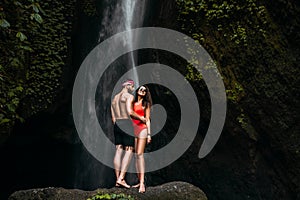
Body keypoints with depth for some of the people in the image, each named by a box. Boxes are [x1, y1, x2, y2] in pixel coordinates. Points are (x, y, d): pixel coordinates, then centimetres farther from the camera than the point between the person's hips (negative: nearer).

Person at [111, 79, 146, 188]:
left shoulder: (115, 98, 20)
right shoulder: (129, 96, -4)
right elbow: (130, 112, -17)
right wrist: (140, 118, -4)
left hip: (117, 125, 8)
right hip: (127, 123, -8)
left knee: (118, 151, 6)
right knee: (129, 151, -6)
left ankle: (118, 179, 4)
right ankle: (121, 178, -15)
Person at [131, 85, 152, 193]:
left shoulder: (146, 104, 7)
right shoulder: (133, 102, 16)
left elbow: (147, 119, 4)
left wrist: (149, 134, -3)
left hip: (142, 129, -4)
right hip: (133, 129, 4)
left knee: (139, 154, -15)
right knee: (135, 155, 2)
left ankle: (142, 182, -21)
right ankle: (139, 180, 7)